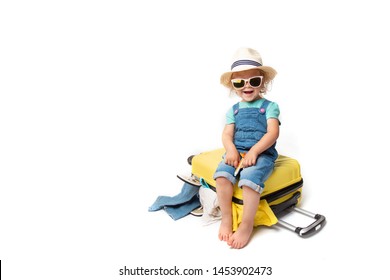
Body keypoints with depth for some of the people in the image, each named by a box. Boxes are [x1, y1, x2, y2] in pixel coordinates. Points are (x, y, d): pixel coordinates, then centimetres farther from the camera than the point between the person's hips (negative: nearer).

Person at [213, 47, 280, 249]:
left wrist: (254, 151, -21)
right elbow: (227, 134, 6)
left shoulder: (269, 106, 3)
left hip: (262, 153, -3)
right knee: (222, 175, -25)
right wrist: (231, 150, -17)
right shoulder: (234, 110, 15)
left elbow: (273, 133, -9)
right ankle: (226, 218, -7)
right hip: (237, 152, 4)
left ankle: (247, 225, -16)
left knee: (249, 179, -32)